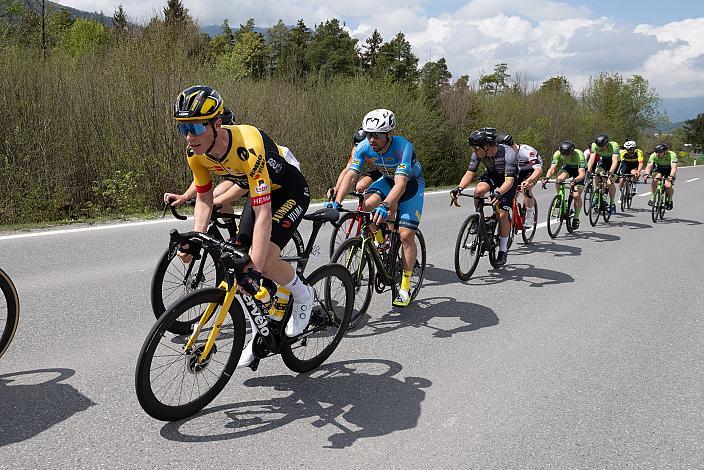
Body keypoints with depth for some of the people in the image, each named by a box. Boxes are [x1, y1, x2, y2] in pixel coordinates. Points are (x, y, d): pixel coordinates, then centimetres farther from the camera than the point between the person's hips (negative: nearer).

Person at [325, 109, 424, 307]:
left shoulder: (403, 147, -37)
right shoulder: (364, 147, -22)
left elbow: (401, 183, -47)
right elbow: (350, 175, -26)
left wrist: (385, 205, -64)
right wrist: (336, 202, -41)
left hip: (412, 183, -4)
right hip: (388, 180, 4)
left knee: (406, 235, -14)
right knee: (367, 205, -29)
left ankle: (405, 287, 0)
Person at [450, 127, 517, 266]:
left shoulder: (508, 154, -37)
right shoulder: (478, 153, -22)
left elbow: (509, 180, -43)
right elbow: (470, 173, -20)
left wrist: (498, 193, -61)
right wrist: (459, 188, -38)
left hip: (508, 181, -4)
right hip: (491, 175, 4)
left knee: (502, 214, -11)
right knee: (479, 190, -30)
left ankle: (503, 251, 6)